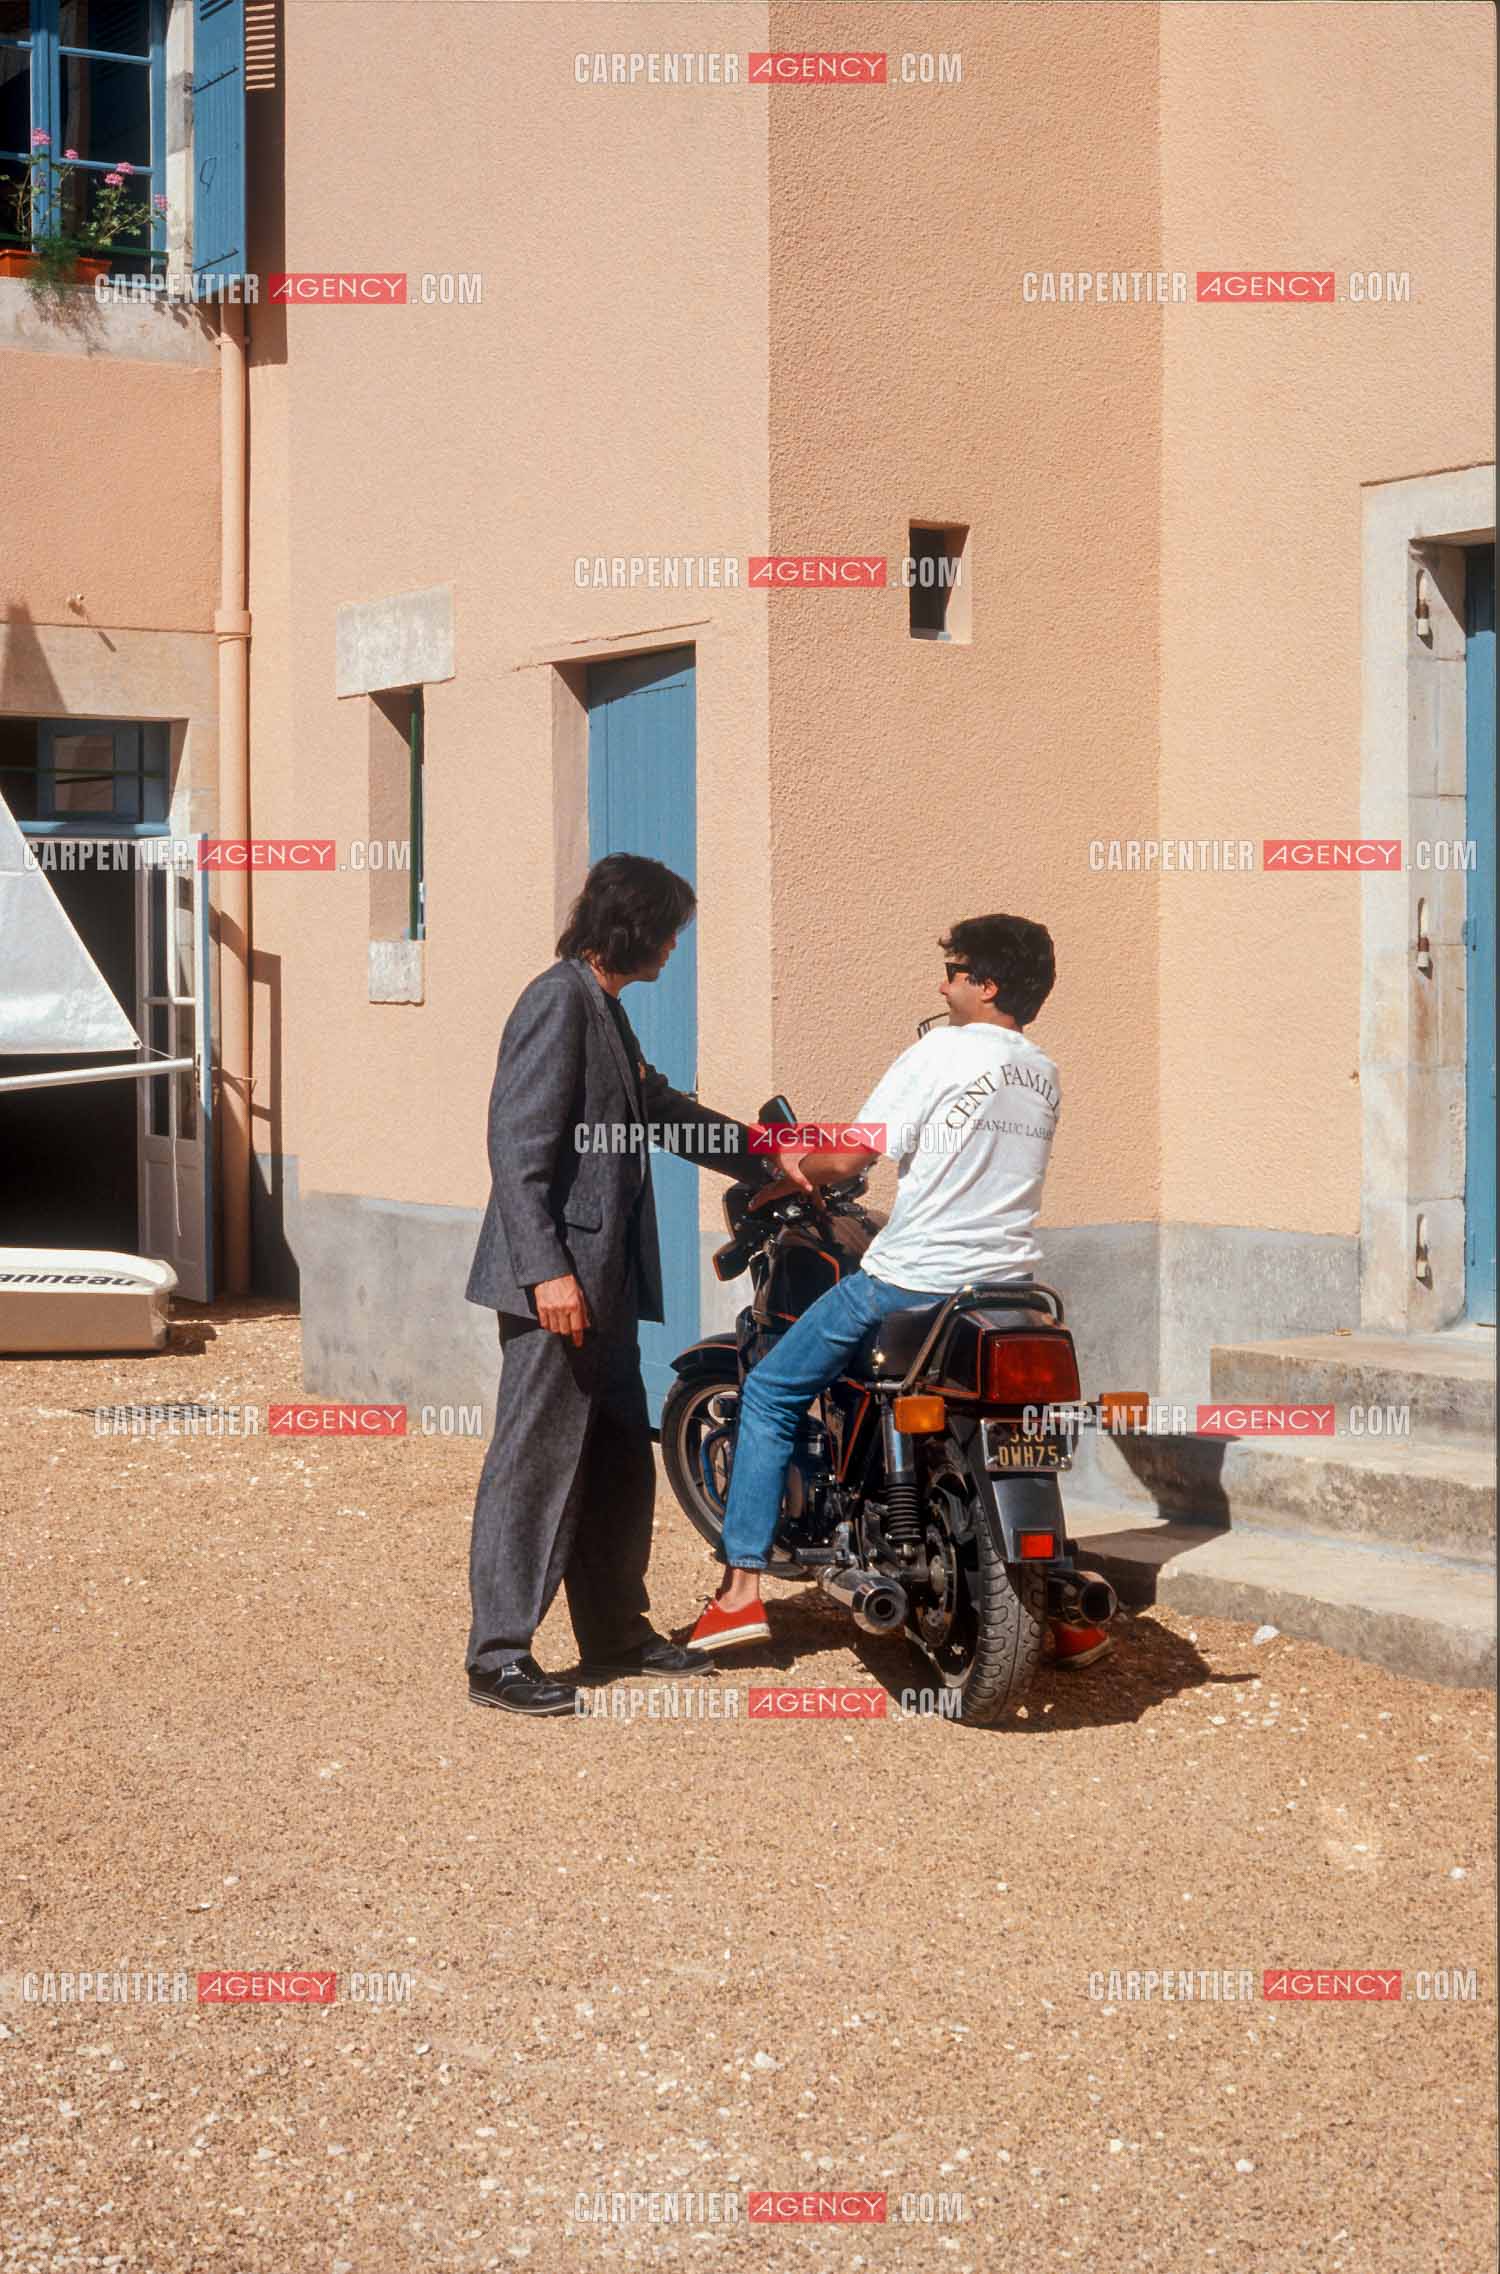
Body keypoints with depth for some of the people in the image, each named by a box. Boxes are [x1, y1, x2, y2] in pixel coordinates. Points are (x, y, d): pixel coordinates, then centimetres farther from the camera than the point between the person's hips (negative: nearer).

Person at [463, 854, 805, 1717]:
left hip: (604, 1278, 10)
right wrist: (546, 1270, -25)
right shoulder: (559, 1000, -12)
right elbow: (517, 1144, -20)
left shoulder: (604, 1008, 18)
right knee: (537, 1460, -7)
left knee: (618, 1462, 15)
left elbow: (662, 1110, 30)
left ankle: (615, 1630, 25)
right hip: (558, 1280, -10)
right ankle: (499, 1655, -2)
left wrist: (766, 1154, 30)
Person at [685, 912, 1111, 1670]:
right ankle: (1066, 1613, 20)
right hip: (1007, 1283, 6)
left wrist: (795, 1163, 9)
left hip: (910, 1284, -6)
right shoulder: (1044, 1076, 11)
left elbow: (848, 1158, -12)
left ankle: (741, 1588, 1)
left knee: (769, 1393, 7)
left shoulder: (938, 1054, -11)